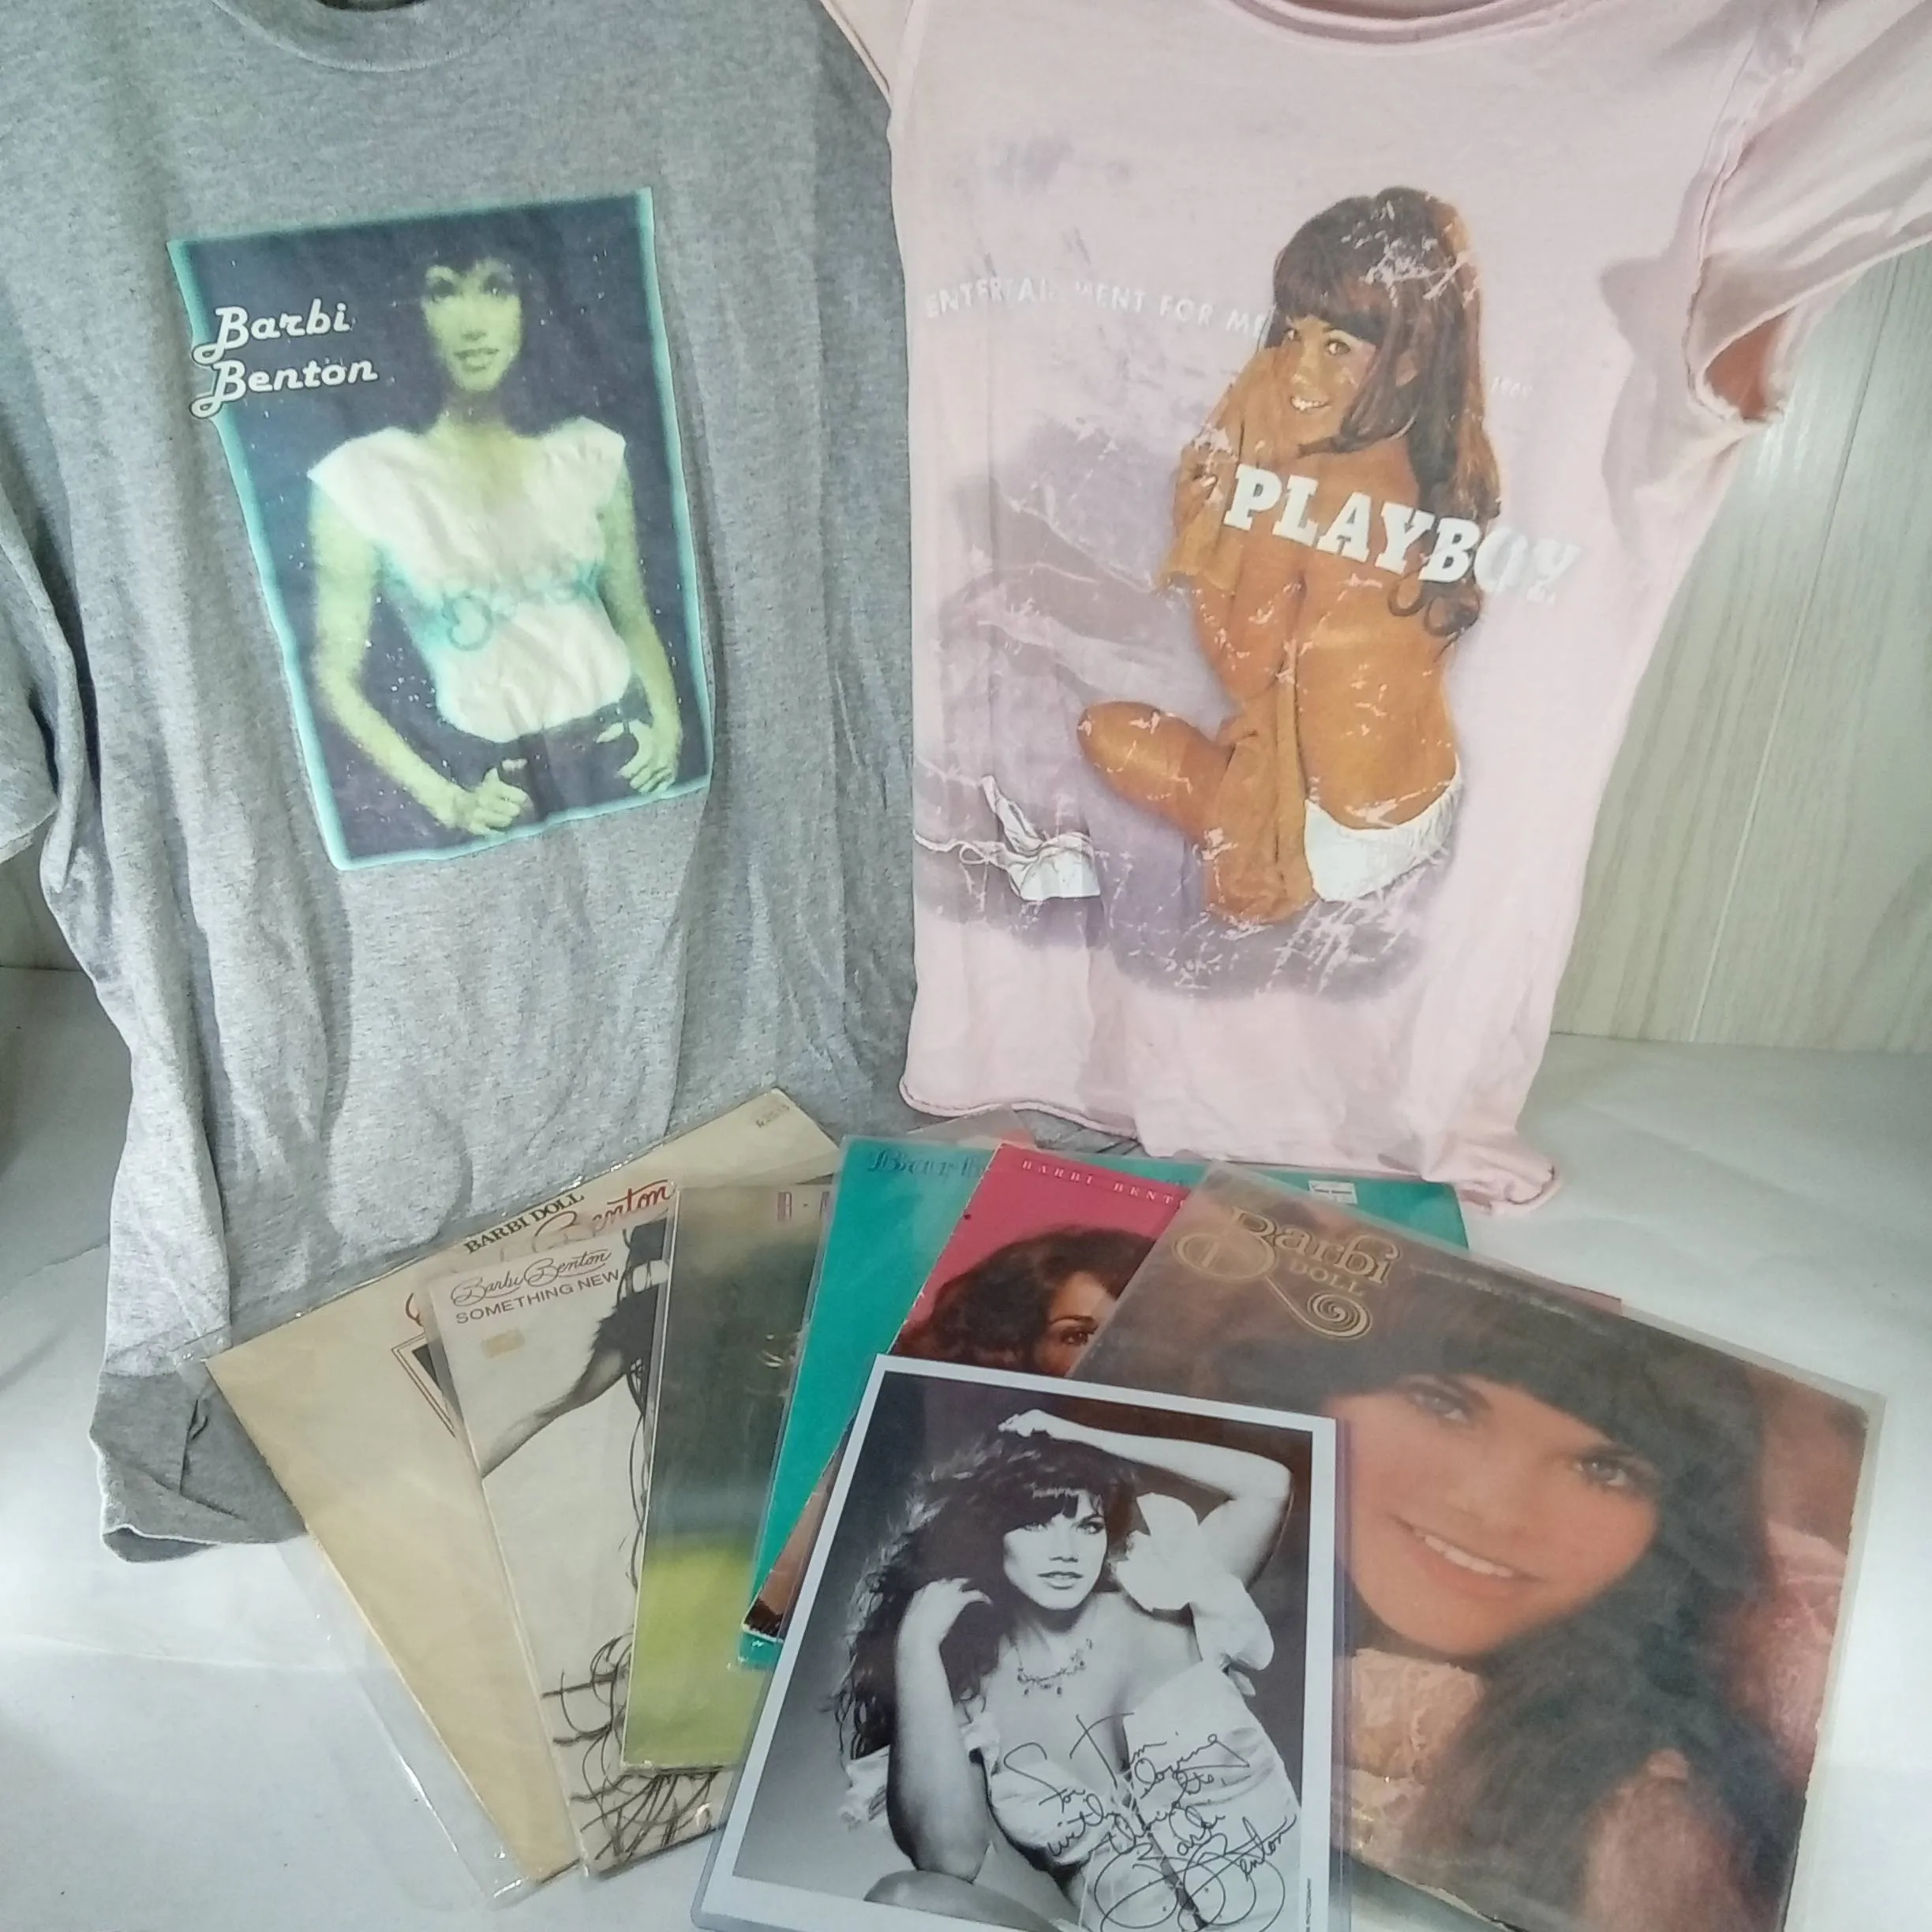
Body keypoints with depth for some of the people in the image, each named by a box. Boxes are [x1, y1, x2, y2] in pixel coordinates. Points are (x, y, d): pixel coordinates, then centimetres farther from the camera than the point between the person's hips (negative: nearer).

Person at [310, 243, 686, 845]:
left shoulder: (589, 450, 1)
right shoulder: (359, 478, -7)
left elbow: (633, 618, 10)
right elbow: (338, 678, -3)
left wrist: (666, 723, -6)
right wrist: (445, 800, -11)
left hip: (619, 749, 2)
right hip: (487, 778, -2)